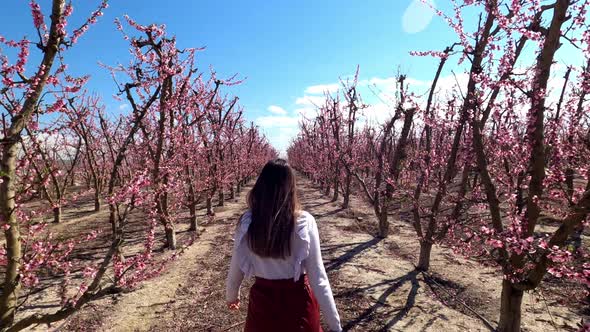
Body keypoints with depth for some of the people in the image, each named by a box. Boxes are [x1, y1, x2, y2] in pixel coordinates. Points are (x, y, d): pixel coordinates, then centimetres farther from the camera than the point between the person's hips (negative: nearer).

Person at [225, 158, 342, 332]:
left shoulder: (246, 223, -14)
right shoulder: (305, 222, -20)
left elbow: (235, 271, -1)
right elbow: (318, 279, -16)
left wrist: (231, 296, 19)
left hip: (262, 300, 2)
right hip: (298, 300, -1)